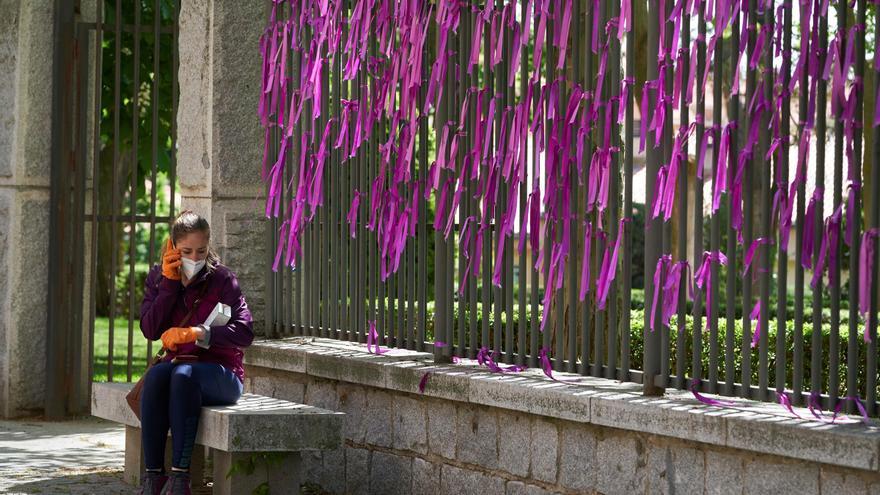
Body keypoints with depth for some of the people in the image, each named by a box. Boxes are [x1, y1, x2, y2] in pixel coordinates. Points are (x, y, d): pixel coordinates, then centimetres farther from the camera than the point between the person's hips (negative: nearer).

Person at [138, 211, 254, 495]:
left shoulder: (222, 279, -3)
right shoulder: (158, 278, 9)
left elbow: (244, 332, -16)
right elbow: (150, 330, -3)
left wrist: (195, 333, -28)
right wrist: (169, 282, -10)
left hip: (221, 372, -3)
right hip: (177, 363, 3)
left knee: (183, 374, -36)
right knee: (156, 375, -32)